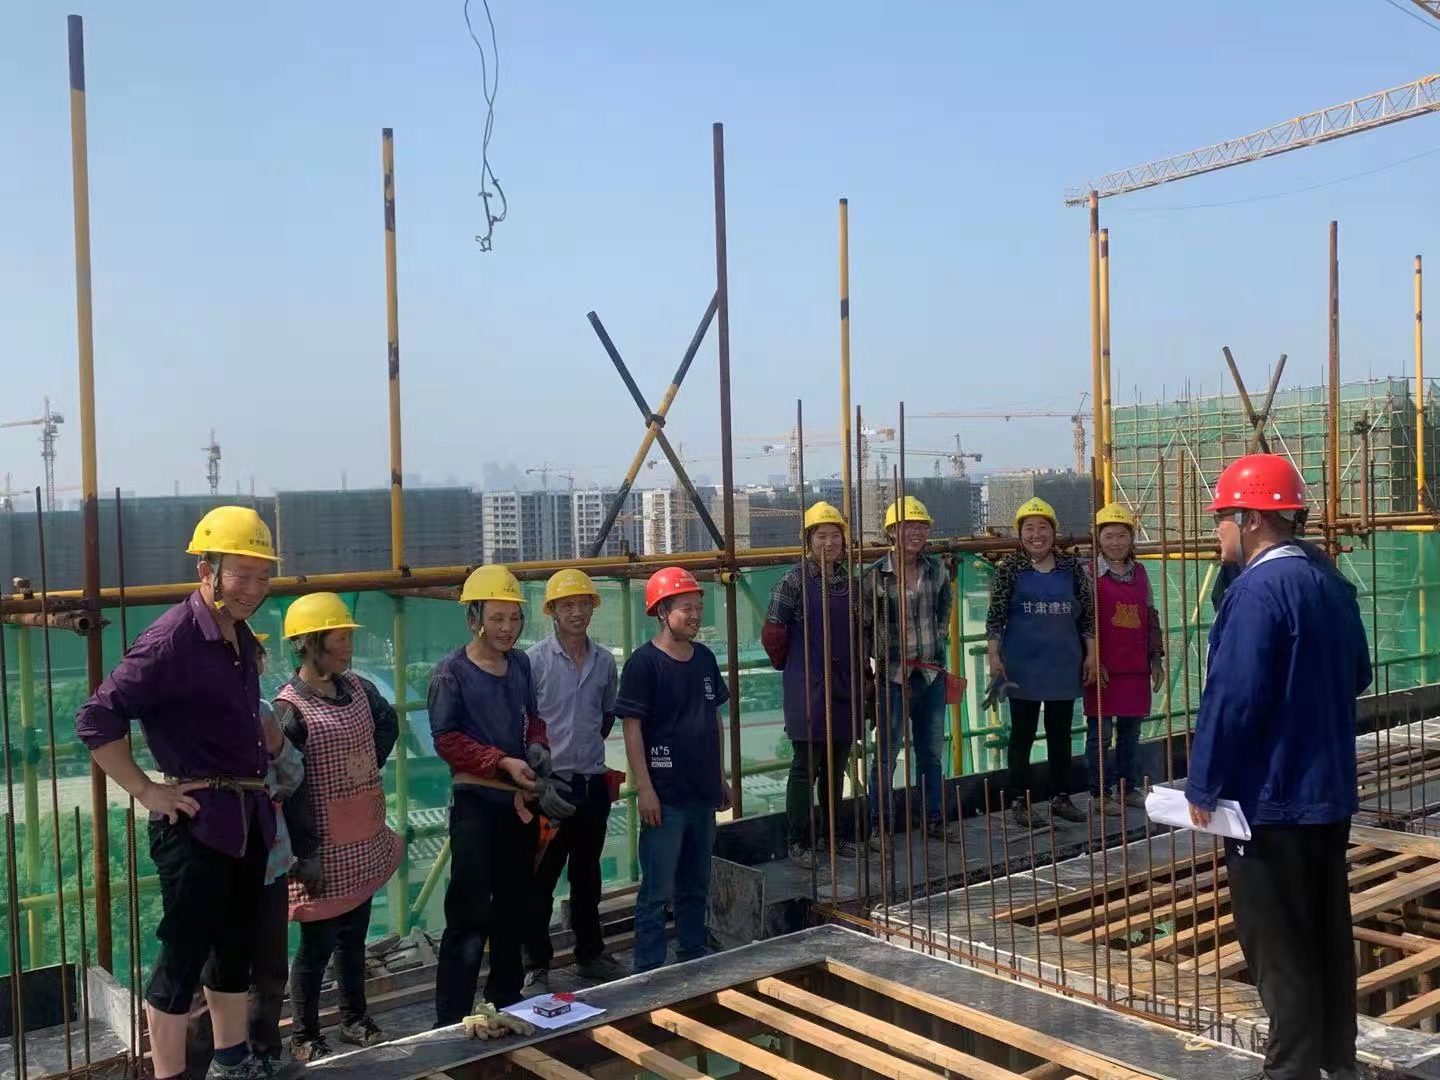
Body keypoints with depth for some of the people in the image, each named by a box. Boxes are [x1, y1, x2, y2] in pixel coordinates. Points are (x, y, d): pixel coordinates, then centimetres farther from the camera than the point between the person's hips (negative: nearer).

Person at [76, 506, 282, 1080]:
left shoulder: (241, 637, 10)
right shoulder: (174, 638, -17)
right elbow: (96, 720, -19)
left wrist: (274, 741, 14)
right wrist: (147, 792, -17)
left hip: (248, 818, 9)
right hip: (196, 822, -9)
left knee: (236, 945, 19)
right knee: (183, 954, 0)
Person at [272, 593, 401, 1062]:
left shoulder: (358, 688, 1)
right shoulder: (290, 708, -18)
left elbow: (388, 724, 23)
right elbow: (288, 788, -18)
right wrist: (305, 854, -18)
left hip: (363, 840, 6)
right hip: (323, 847, -6)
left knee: (354, 935, 19)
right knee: (318, 943, 5)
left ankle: (355, 1019, 34)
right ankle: (304, 1036, 22)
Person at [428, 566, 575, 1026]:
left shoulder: (521, 663, 6)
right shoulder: (452, 671, -11)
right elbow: (446, 739, -13)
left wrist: (537, 747, -5)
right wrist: (503, 762, -21)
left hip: (520, 798, 6)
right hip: (475, 801, -6)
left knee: (513, 903, 17)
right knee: (470, 912, -8)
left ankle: (506, 997, 33)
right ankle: (450, 1020, -1)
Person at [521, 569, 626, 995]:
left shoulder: (605, 661, 5)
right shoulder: (534, 660, -10)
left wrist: (587, 748, 12)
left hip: (594, 782, 5)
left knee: (587, 875, 18)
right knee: (540, 881, 3)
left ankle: (590, 955, 32)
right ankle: (536, 967, 13)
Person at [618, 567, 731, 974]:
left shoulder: (705, 658, 8)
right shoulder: (644, 662, -12)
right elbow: (632, 728, -13)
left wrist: (720, 776, 16)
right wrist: (644, 789, -17)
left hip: (702, 792, 7)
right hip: (664, 795, -7)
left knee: (696, 886, 18)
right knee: (658, 891, 0)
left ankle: (695, 961, 32)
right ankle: (649, 973, 10)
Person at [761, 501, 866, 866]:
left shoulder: (849, 580, 10)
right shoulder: (795, 580, -8)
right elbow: (772, 632, -7)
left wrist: (864, 674, 14)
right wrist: (793, 665, 3)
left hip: (844, 685, 6)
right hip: (808, 686, -6)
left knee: (836, 766, 13)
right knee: (806, 765, -2)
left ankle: (829, 834, 26)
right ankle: (799, 841, 8)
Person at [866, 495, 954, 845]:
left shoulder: (936, 570, 3)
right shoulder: (875, 575, -11)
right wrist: (881, 660, -5)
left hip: (932, 673, 5)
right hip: (895, 676, -5)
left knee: (931, 752, 14)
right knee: (887, 754, -1)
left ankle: (934, 819, 25)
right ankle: (879, 826, 9)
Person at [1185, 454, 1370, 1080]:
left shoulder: (1258, 589, -20)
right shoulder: (1329, 582, 8)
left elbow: (1232, 697, -22)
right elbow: (1356, 675, 19)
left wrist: (1203, 785, -14)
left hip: (1269, 798, -9)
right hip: (1328, 792, 9)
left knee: (1277, 946, 2)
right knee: (1327, 933, 18)